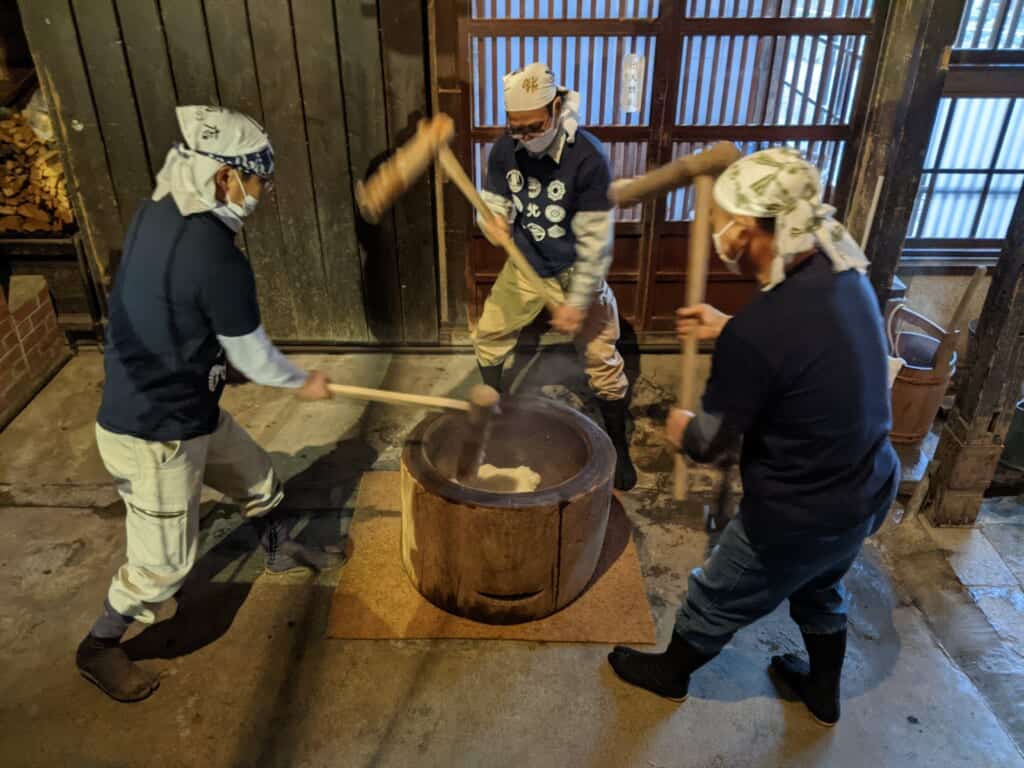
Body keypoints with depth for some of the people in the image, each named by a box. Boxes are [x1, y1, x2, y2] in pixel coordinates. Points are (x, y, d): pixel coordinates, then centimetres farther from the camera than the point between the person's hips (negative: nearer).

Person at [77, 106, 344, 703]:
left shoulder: (158, 211, -4)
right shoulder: (218, 256, -30)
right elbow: (252, 357, -16)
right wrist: (303, 383, 1)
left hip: (188, 409, 9)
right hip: (154, 433, -9)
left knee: (258, 479, 25)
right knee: (165, 562, 10)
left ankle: (282, 550, 52)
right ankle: (99, 649, 34)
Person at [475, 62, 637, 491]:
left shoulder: (588, 158, -26)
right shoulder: (504, 151, -11)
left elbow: (595, 240, -24)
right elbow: (494, 205, -1)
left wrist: (578, 301, -24)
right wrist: (494, 225, -27)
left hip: (574, 272, -4)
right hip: (524, 266, 5)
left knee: (602, 362, -1)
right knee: (488, 336, 13)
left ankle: (618, 447, 20)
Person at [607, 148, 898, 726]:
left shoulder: (755, 335, -33)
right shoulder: (844, 273, -8)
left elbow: (709, 444, -19)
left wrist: (680, 427, 3)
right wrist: (730, 329, 13)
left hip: (802, 517, -7)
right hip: (871, 490, 8)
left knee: (717, 602, 20)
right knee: (820, 591, 34)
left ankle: (670, 674, 47)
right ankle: (823, 692, 58)